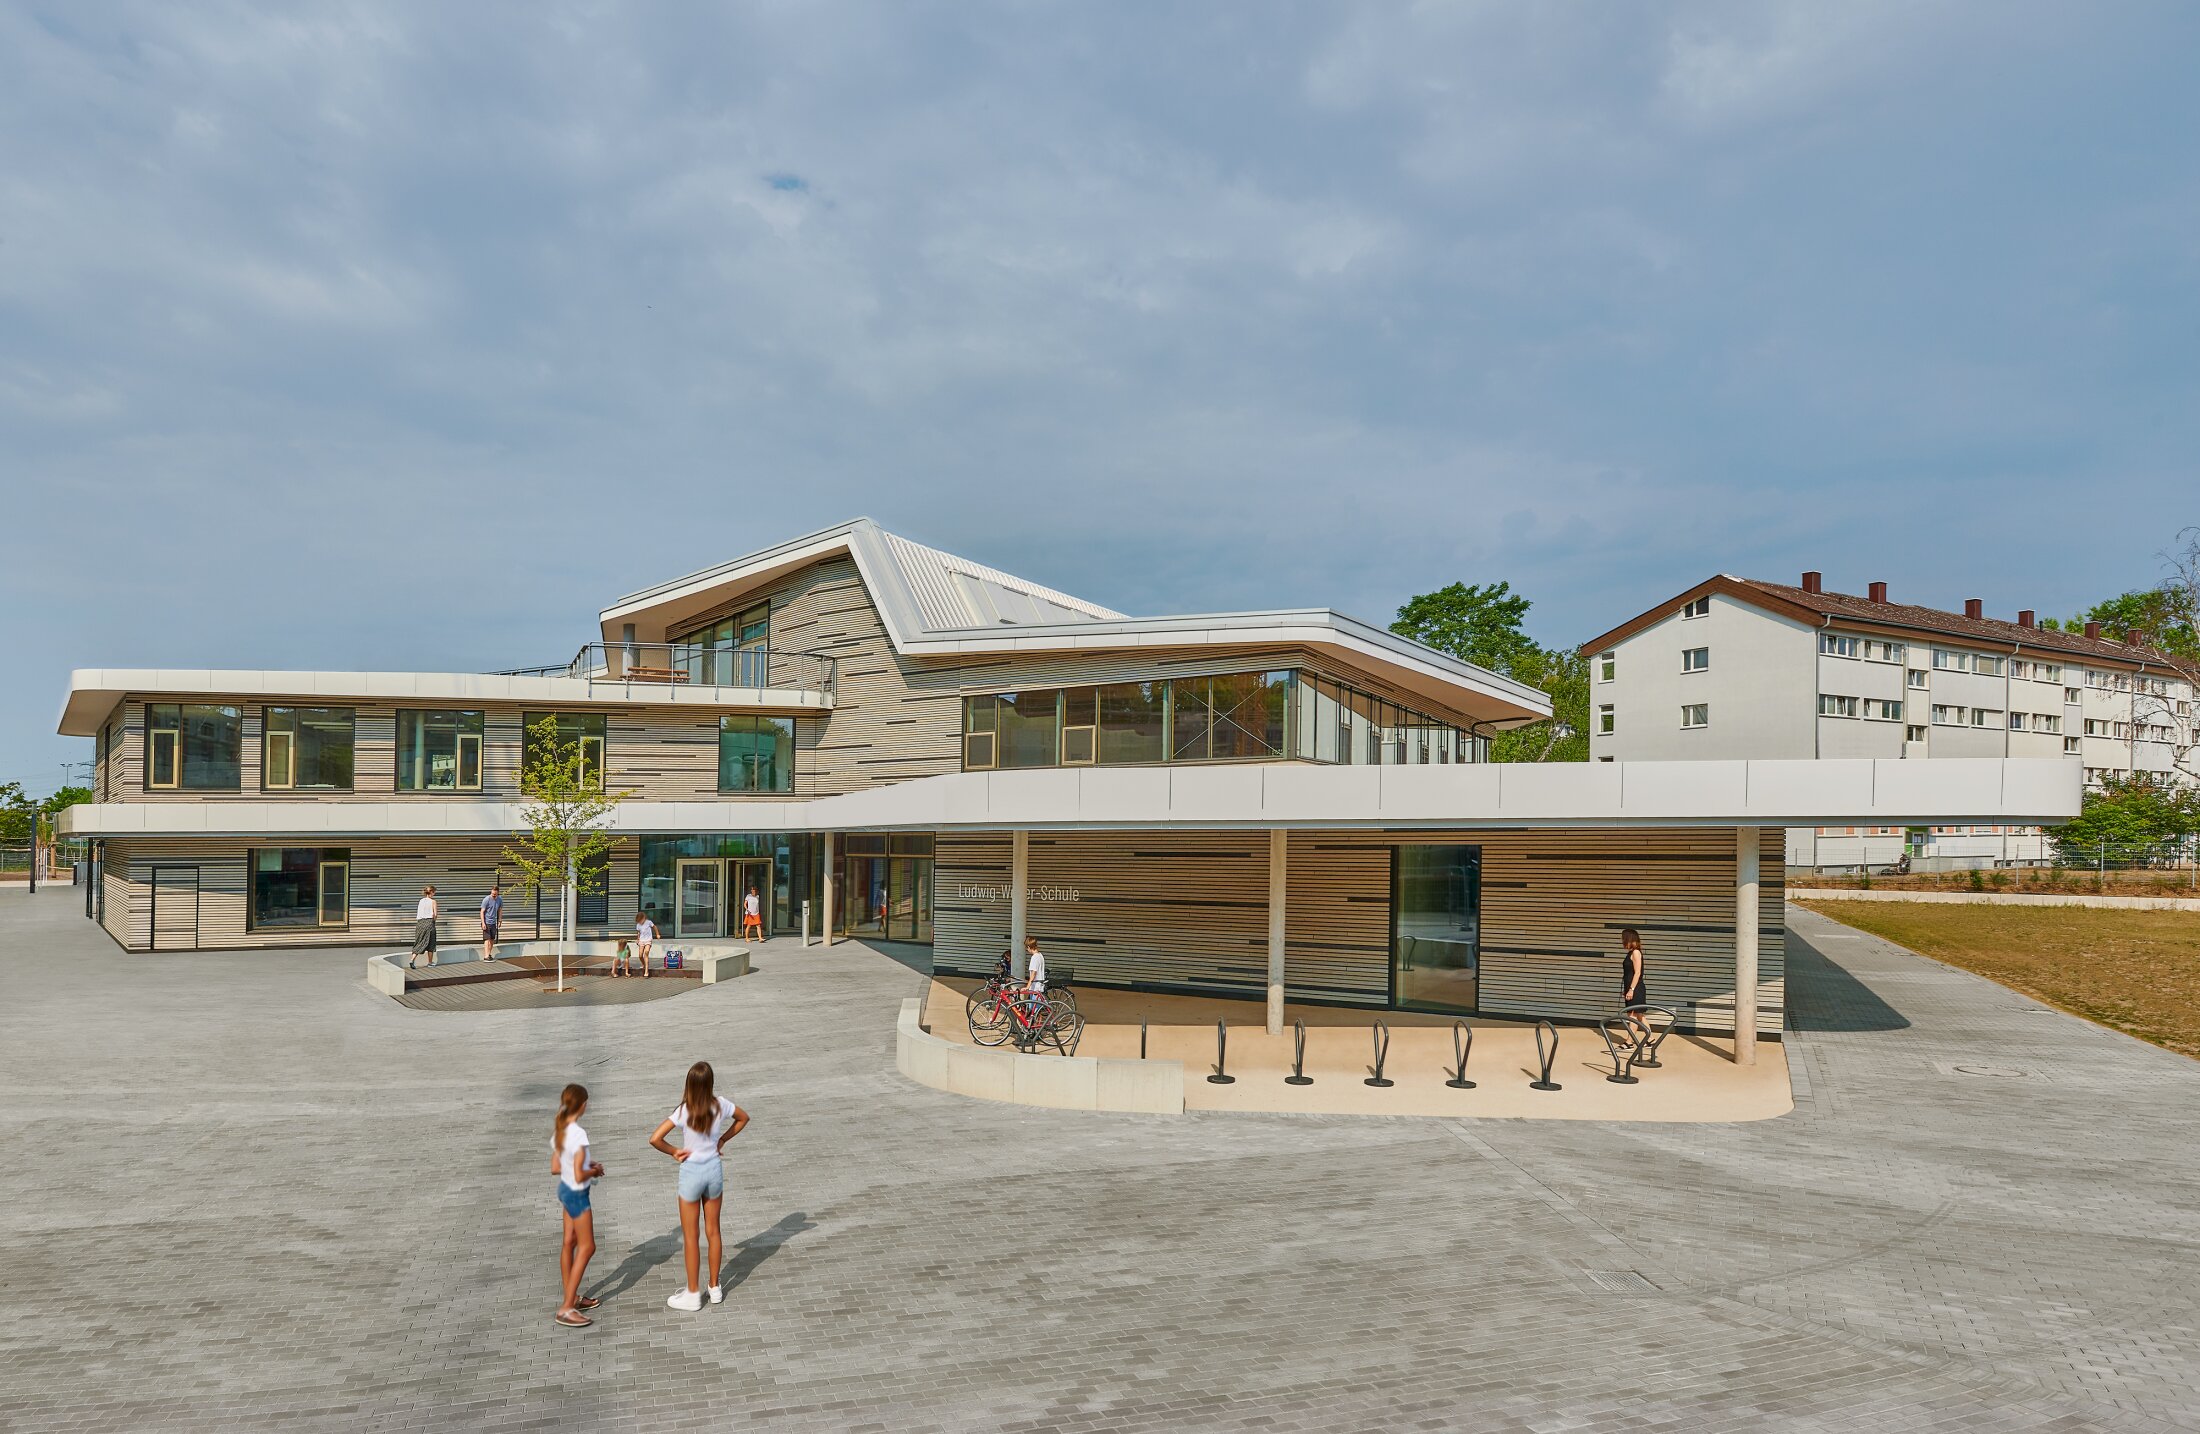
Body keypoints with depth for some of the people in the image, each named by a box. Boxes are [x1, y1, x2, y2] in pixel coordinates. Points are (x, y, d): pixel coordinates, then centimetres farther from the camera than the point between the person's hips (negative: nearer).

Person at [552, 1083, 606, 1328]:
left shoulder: (558, 1131, -1)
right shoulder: (578, 1134, -27)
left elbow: (555, 1167, 8)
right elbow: (579, 1176, -27)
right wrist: (594, 1171, -8)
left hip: (564, 1189, 8)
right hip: (577, 1194, -8)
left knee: (569, 1243, 18)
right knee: (586, 1247, 3)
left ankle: (570, 1298, 30)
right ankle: (566, 1308, 4)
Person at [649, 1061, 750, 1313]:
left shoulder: (684, 1111, -19)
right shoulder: (720, 1105, -8)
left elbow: (655, 1139, -26)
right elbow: (743, 1118, 11)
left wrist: (674, 1152, -10)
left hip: (691, 1172, -4)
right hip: (714, 1169, 4)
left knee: (690, 1237, 9)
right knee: (713, 1231, 17)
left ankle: (693, 1294, 18)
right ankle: (714, 1288, 27)